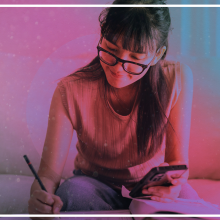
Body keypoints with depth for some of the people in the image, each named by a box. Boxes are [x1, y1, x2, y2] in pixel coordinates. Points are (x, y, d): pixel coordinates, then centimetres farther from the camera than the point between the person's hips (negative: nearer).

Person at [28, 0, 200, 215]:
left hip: (152, 184, 3)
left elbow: (177, 160, -12)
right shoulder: (71, 92, -22)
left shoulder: (177, 79, -19)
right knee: (71, 193, -35)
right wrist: (40, 197, -44)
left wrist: (173, 183, -36)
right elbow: (48, 173, -20)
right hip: (95, 184, -2)